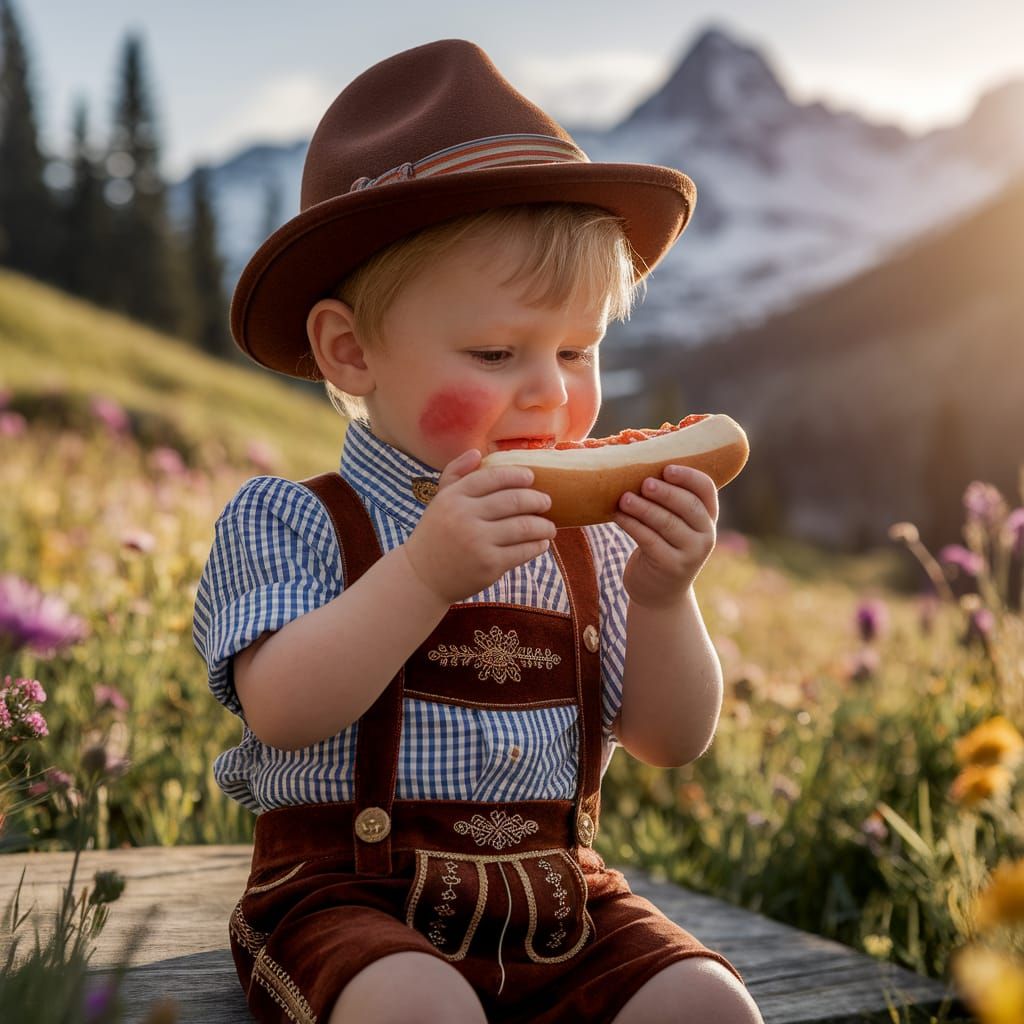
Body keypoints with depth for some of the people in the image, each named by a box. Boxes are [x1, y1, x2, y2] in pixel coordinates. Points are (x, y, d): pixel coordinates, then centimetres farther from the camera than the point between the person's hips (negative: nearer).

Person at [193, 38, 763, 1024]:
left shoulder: (587, 544, 5)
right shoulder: (286, 521, -7)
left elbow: (673, 740, 4)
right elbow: (281, 711, -21)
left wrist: (661, 597, -14)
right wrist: (424, 573, -31)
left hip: (558, 899, 4)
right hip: (346, 896, -4)